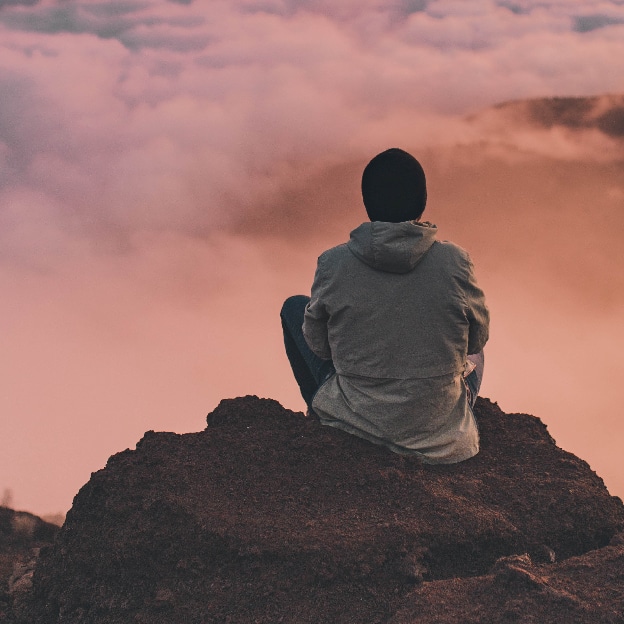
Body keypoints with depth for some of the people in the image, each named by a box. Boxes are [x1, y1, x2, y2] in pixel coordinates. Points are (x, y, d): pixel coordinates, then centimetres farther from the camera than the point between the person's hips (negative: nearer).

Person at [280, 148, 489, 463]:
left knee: (294, 307, 25)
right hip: (438, 431, 1)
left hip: (354, 421, -1)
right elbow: (477, 338, 0)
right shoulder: (454, 262, -16)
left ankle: (321, 414, 37)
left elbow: (318, 346, -1)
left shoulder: (333, 264, -15)